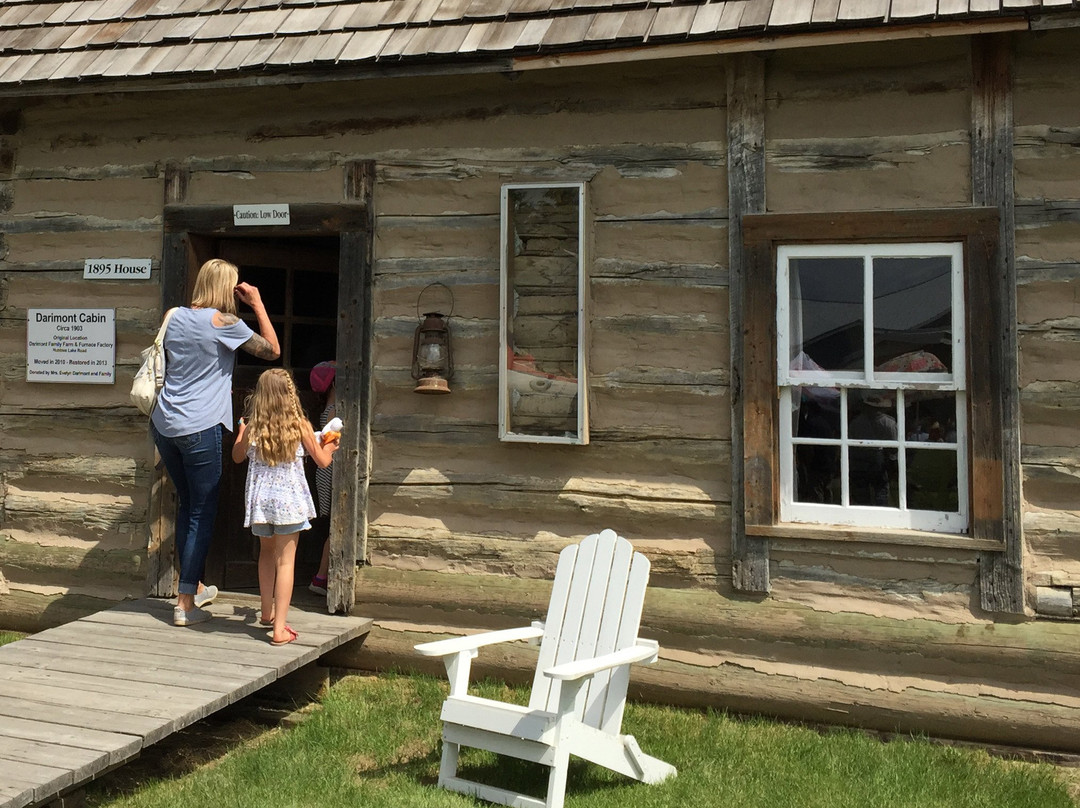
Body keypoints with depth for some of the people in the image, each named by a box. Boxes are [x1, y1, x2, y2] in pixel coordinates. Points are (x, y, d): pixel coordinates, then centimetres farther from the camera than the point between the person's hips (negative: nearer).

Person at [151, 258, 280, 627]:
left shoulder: (176, 316, 10)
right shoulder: (223, 322, -9)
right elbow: (272, 350, -2)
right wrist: (257, 304, 3)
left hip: (164, 424, 7)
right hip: (199, 428, -7)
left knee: (186, 505, 20)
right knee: (202, 514, 1)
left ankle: (193, 587, 31)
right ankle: (185, 604, 2)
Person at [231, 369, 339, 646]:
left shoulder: (252, 428, -4)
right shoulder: (300, 426, -9)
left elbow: (237, 456, 15)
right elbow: (322, 461, 1)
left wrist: (241, 431, 30)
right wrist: (329, 447, 23)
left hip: (259, 499, 3)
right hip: (289, 500, -3)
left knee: (267, 553, 24)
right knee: (285, 560, 0)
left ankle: (267, 613, 37)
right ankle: (279, 629, -4)